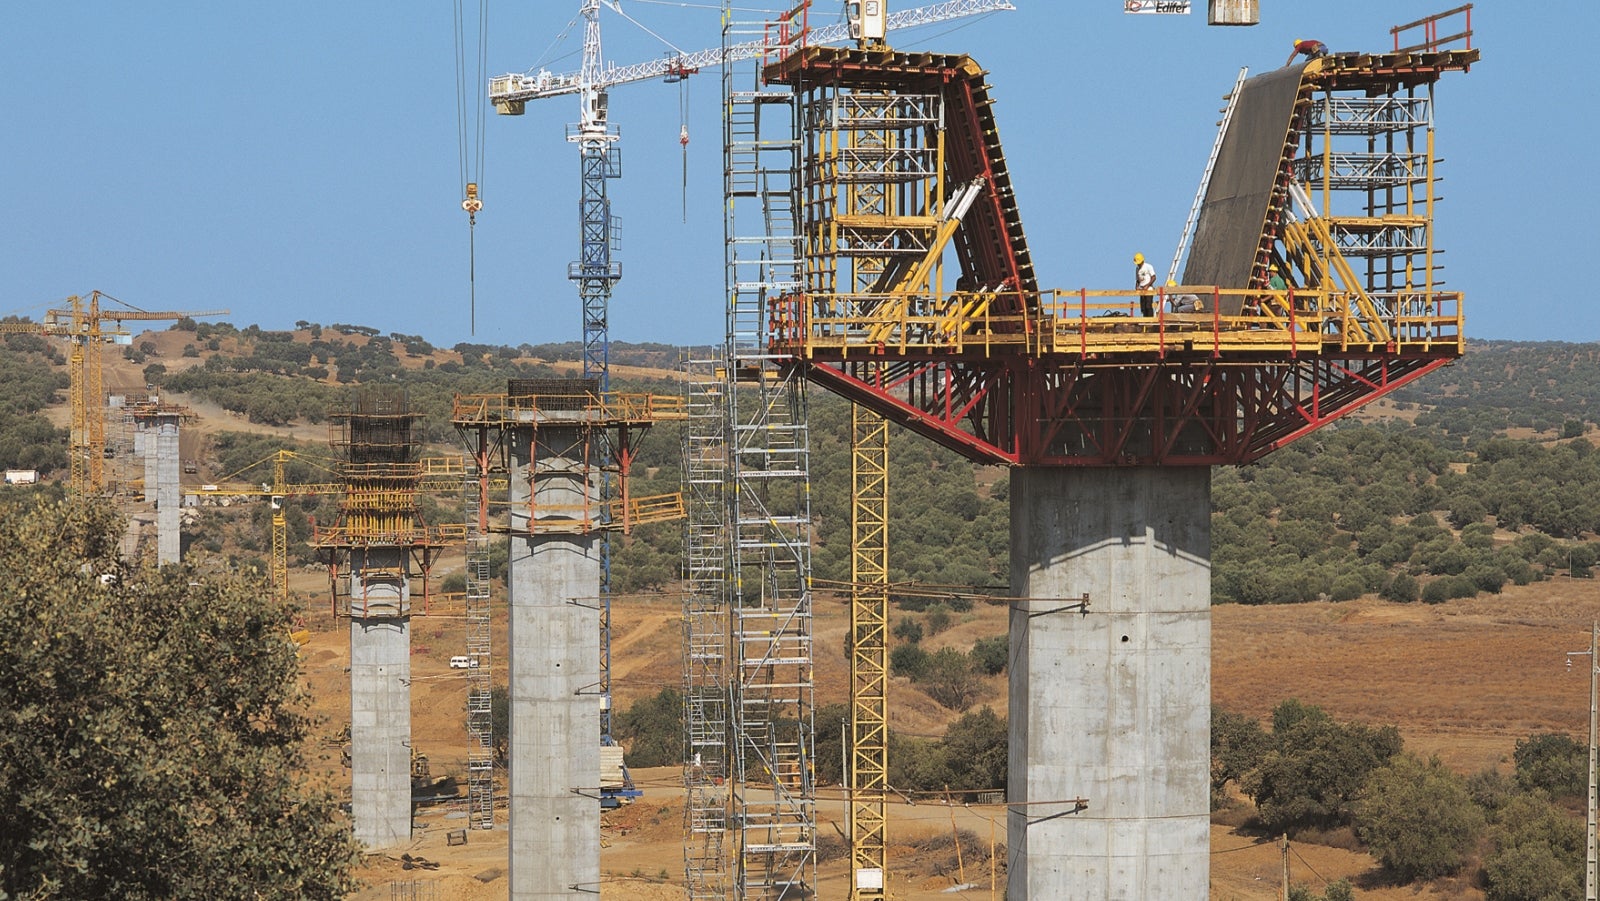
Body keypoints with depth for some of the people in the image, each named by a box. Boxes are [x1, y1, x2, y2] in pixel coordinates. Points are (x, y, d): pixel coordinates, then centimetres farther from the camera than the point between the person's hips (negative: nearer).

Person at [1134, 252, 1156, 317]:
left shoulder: (1148, 267, -4)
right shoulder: (1137, 268, 14)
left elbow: (1153, 277, -8)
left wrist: (1147, 286, -15)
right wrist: (1136, 286, 1)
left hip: (1149, 289, -6)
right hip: (1141, 290, 6)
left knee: (1148, 306, -13)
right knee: (1143, 307, 2)